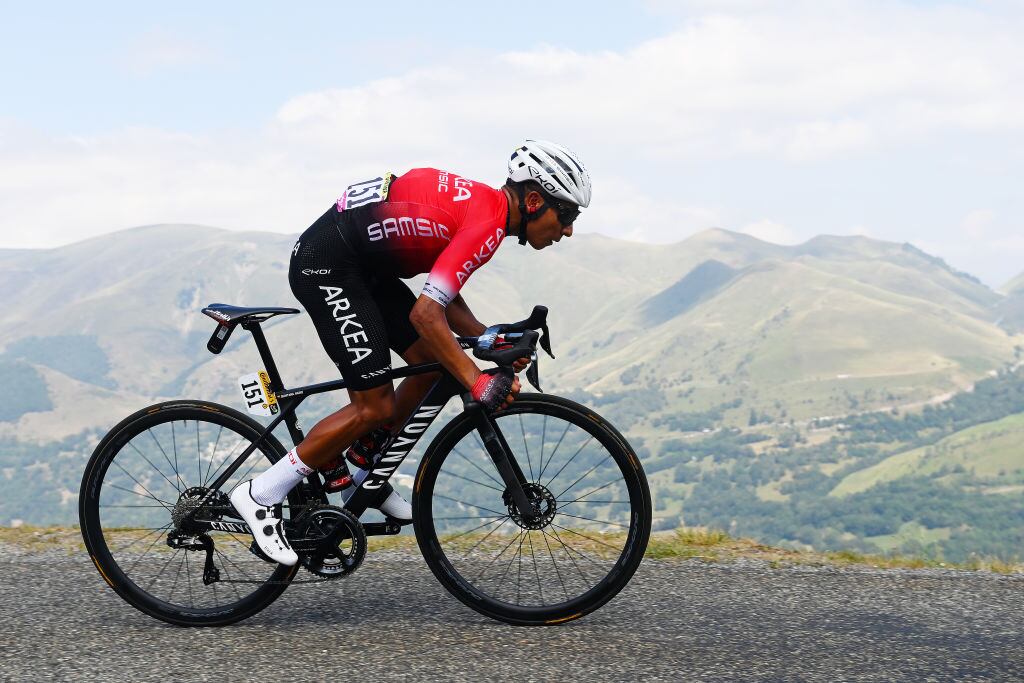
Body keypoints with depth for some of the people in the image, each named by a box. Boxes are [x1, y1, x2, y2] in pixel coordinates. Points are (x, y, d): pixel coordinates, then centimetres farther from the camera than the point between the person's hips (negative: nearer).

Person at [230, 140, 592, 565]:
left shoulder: (484, 204, 10)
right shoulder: (487, 224, -21)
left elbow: (443, 294, 14)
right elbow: (425, 313, -28)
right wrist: (477, 381, -27)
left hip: (362, 264, 10)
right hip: (326, 266, -10)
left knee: (435, 364, 10)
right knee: (375, 407, -10)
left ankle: (365, 472, 22)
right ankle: (262, 495, -2)